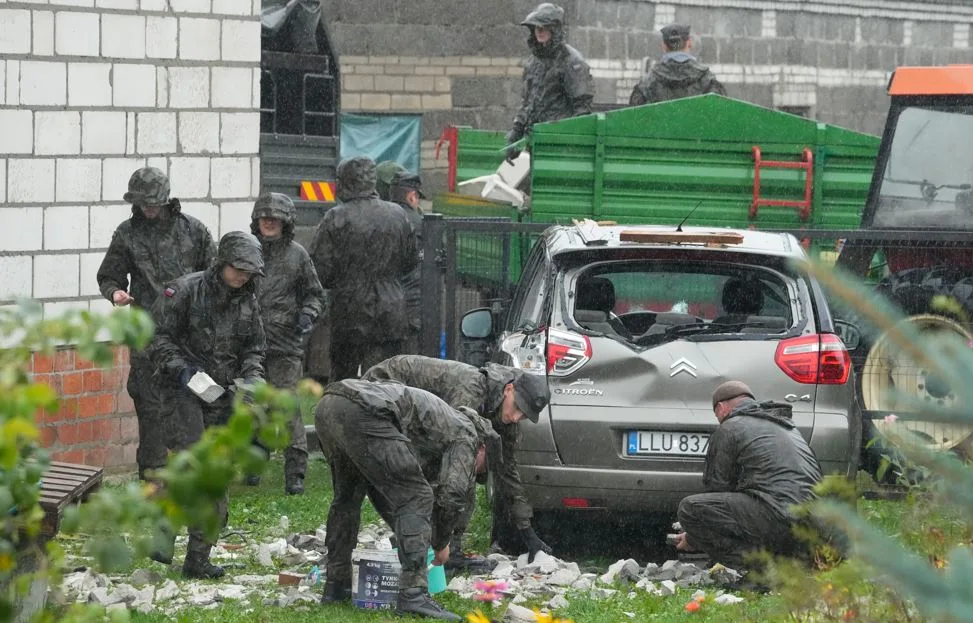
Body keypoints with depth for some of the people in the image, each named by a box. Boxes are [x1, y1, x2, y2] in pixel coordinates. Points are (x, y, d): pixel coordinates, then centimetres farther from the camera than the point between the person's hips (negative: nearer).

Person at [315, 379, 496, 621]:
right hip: (360, 413, -9)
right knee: (415, 498, -2)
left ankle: (336, 587, 32)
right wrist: (441, 544, 22)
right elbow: (452, 496, 6)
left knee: (347, 498, 28)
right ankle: (413, 594, -11)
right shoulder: (465, 437, 17)